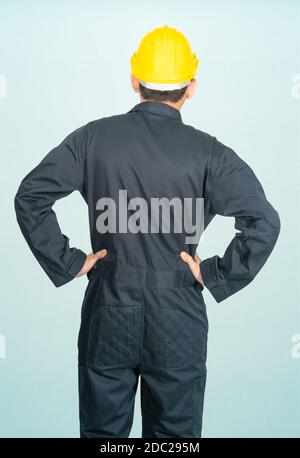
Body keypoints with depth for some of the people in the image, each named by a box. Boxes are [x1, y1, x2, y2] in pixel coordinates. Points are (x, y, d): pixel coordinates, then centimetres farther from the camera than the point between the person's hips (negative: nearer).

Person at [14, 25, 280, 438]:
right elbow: (264, 222, -17)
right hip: (178, 317, -1)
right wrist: (215, 275, -7)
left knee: (103, 430, 18)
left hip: (108, 313, 2)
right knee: (175, 434, 16)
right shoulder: (208, 152, -9)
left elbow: (29, 198, -6)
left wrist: (67, 262, -1)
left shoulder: (94, 137, -4)